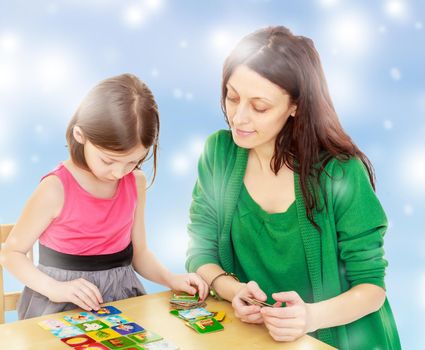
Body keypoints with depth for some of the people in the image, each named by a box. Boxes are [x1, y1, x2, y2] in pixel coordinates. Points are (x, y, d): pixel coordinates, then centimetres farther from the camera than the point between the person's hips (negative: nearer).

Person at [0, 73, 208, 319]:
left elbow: (139, 251, 9)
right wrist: (56, 289, -21)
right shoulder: (56, 189, -16)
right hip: (64, 307, -3)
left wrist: (171, 279, -8)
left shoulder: (136, 182, -1)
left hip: (122, 297, 4)